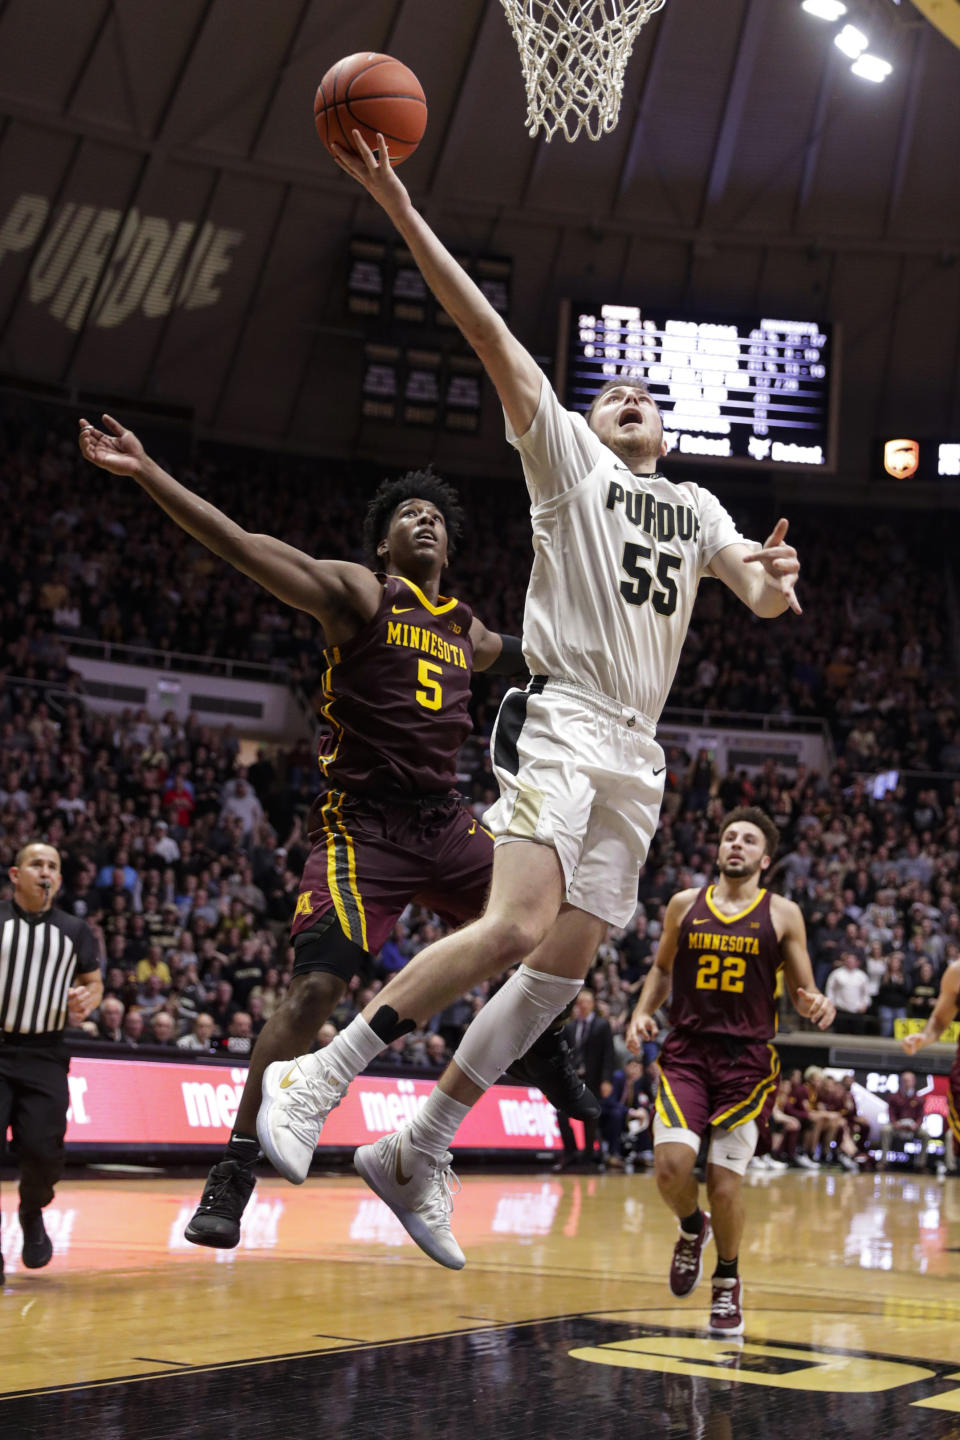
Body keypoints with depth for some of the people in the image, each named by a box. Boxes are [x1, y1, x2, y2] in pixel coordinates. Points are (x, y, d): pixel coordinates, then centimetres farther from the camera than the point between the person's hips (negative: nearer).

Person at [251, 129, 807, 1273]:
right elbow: (491, 337, -4)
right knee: (517, 926, -26)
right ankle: (316, 1078, -15)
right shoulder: (569, 458, 7)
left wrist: (774, 582, -11)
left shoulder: (696, 509, 24)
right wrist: (400, 209, -13)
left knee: (564, 964, 2)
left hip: (636, 752, 7)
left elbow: (760, 595, 15)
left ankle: (419, 1154, 10)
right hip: (559, 720, -6)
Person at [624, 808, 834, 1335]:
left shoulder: (782, 914, 3)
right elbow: (663, 968, 21)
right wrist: (642, 1012, 4)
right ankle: (692, 1228, 19)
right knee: (671, 1163, -17)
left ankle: (728, 1281, 24)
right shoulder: (684, 905, 8)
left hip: (747, 1059, -1)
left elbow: (803, 990, 7)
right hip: (686, 1052, 1)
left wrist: (814, 1005, -16)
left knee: (725, 1178, -3)